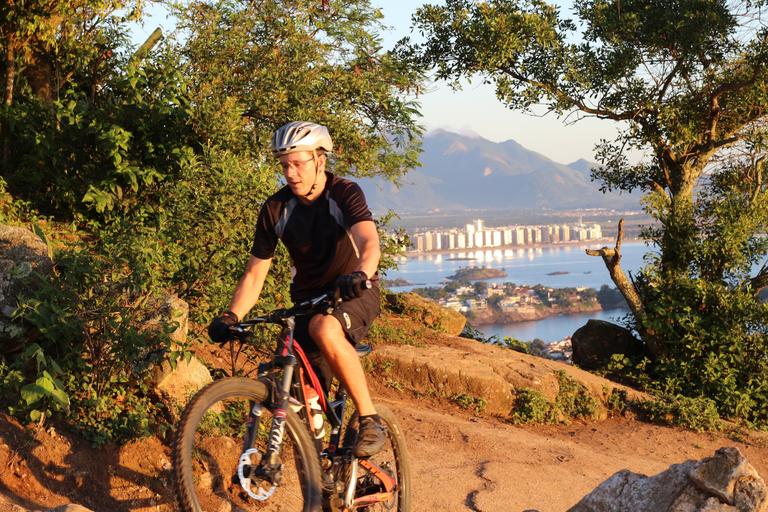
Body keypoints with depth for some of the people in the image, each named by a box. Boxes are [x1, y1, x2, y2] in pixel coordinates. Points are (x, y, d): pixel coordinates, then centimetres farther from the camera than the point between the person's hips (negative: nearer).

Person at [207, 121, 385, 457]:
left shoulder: (345, 194, -15)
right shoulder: (275, 209, -5)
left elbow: (369, 243, -32)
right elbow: (255, 273, -4)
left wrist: (359, 274, -55)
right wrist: (231, 316, -20)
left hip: (353, 294, -4)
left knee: (325, 329, -38)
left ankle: (370, 420, -28)